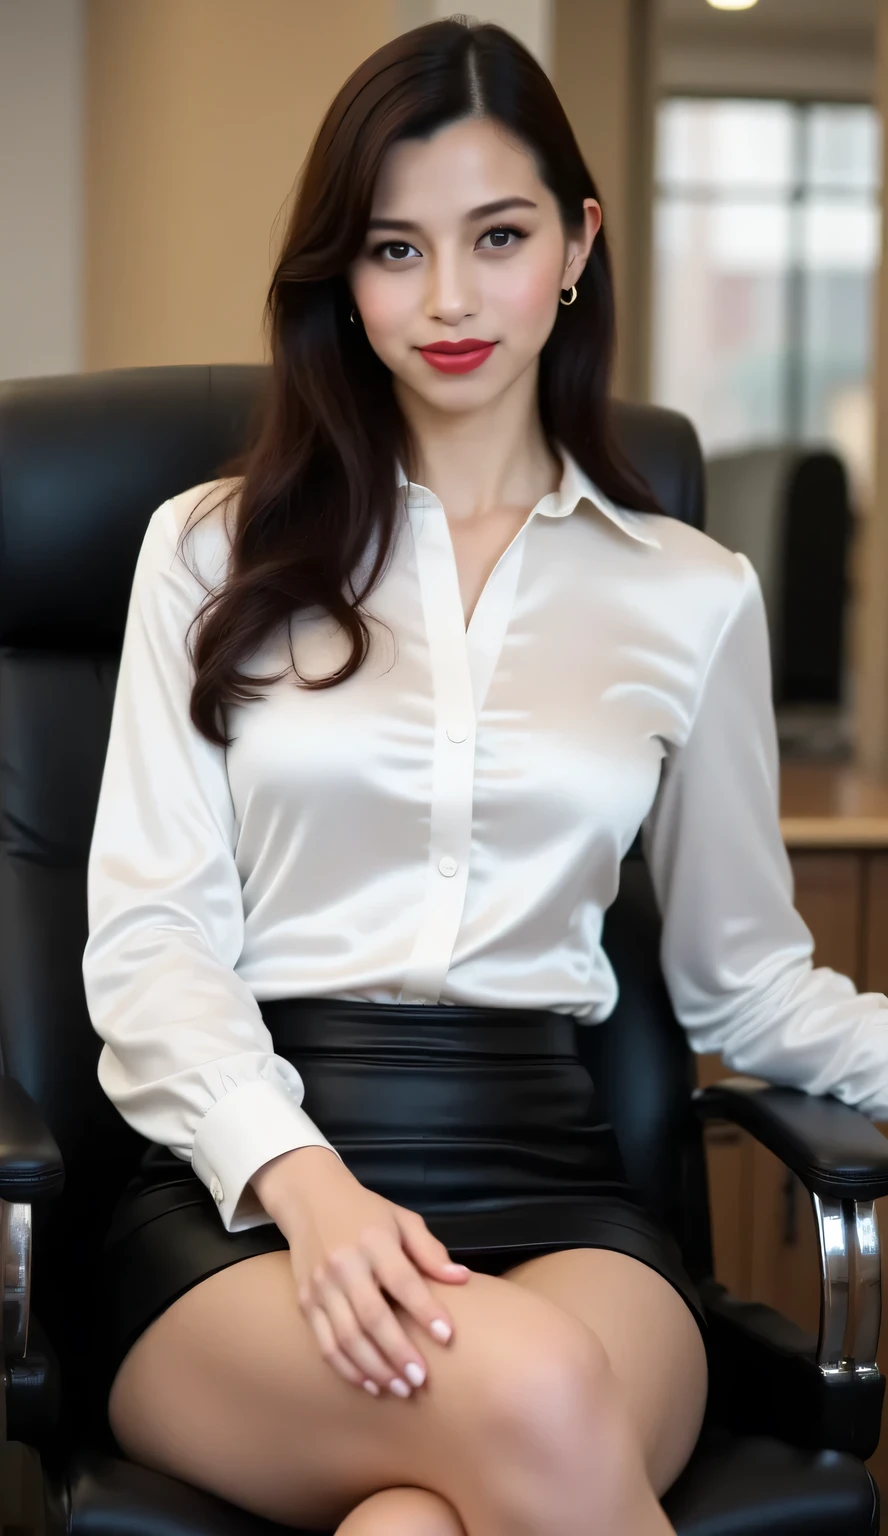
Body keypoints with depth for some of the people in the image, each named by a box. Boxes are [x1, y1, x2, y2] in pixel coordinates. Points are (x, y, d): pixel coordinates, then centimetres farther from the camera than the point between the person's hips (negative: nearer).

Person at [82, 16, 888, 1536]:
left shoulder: (690, 596, 15)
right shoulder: (214, 551, 12)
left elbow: (749, 982, 21)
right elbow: (147, 938, 3)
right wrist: (302, 1180, -15)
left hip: (547, 1177, 1)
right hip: (237, 1191, 0)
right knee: (529, 1397, -35)